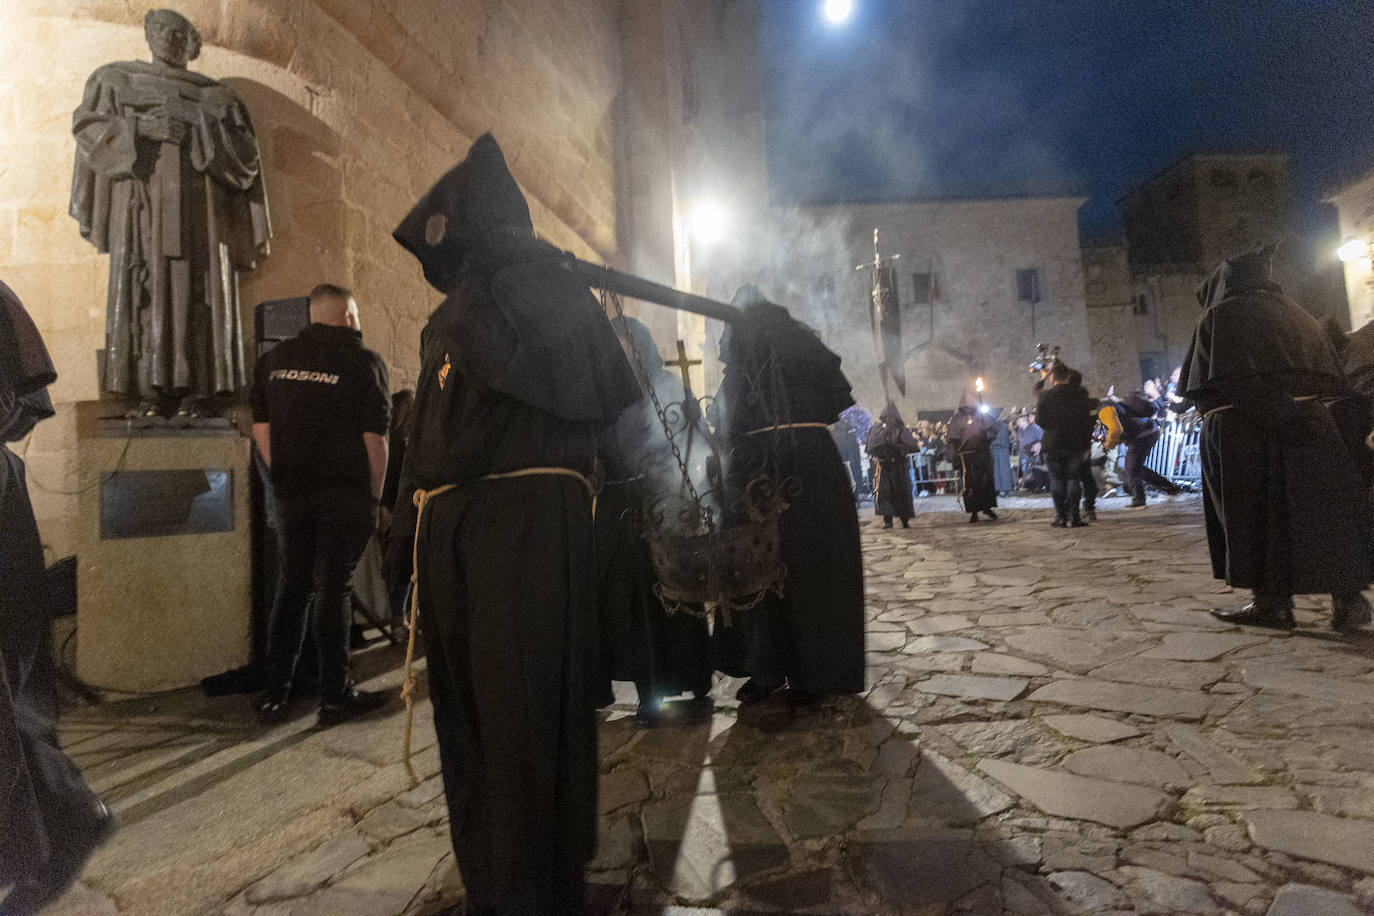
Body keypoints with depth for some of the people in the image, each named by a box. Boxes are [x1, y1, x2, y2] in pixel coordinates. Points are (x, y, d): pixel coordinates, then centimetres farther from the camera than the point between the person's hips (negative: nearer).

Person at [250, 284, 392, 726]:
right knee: (333, 588, 1)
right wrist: (374, 497, -2)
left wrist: (285, 476, 16)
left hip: (291, 491, 5)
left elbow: (261, 430, 10)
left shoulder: (273, 359, 10)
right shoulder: (363, 361, -6)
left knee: (293, 585, 14)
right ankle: (335, 697, 10)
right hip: (345, 492, -5)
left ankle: (273, 694, 19)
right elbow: (374, 439, -9)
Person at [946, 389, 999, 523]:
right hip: (966, 457, -1)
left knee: (987, 481, 2)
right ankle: (973, 512, 7)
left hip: (983, 454, 1)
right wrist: (954, 458, -4)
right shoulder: (956, 419, 4)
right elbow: (953, 440, 2)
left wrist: (985, 434, -9)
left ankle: (987, 507, 18)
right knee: (969, 485, -1)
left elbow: (994, 430, 12)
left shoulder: (981, 416, 9)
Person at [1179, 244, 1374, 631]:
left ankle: (1272, 602, 4)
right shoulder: (1297, 315, 18)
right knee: (1324, 511, 10)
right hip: (1311, 424, 6)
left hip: (1243, 434, -5)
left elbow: (1202, 384, -6)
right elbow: (1335, 380, 15)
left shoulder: (1220, 314, 0)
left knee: (1257, 515, 1)